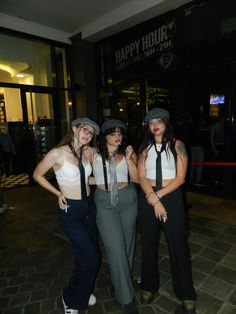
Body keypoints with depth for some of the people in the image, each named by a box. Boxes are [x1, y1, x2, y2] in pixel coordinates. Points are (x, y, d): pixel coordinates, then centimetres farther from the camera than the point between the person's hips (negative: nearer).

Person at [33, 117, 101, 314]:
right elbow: (37, 175, -4)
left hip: (89, 206, 6)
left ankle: (84, 291, 48)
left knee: (84, 255, 20)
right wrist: (59, 193, -6)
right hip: (70, 210, -6)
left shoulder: (89, 152, -1)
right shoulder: (58, 153, -17)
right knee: (92, 258, -4)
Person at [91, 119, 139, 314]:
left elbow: (137, 178, -2)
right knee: (116, 248, -4)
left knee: (127, 243, 16)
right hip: (105, 202, -2)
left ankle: (119, 281, 42)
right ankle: (126, 296, 14)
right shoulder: (94, 153, -1)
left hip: (128, 199, 3)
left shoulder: (128, 153, 4)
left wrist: (129, 158, -11)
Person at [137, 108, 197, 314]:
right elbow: (141, 177, -3)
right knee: (148, 244, 13)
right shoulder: (144, 147, 4)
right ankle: (149, 286, 36)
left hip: (172, 197, -2)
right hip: (148, 198, 2)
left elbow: (180, 178, -7)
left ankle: (186, 293, 29)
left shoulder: (177, 145, -1)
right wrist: (153, 200, -15)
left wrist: (159, 195, -14)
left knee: (178, 245, 6)